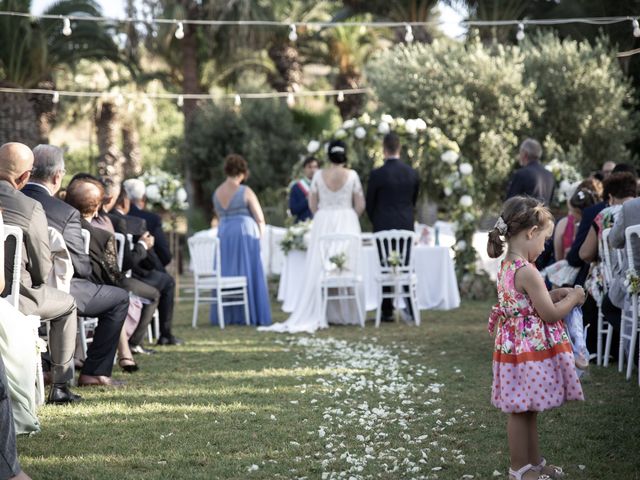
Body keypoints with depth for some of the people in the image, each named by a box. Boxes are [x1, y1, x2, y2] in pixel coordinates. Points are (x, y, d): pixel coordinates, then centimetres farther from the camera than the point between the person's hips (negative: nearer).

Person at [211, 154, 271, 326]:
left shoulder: (217, 193, 5)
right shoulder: (245, 192, -10)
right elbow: (260, 218, -6)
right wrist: (260, 234, 8)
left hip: (223, 234, 5)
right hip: (246, 233, -5)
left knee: (226, 274, 11)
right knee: (248, 274, 1)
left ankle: (227, 316, 11)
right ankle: (250, 315, 2)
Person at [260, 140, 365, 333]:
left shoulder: (319, 175, 0)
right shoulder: (352, 175, -4)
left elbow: (312, 204, 5)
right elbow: (360, 205, -1)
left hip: (323, 223, 1)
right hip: (347, 223, -1)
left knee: (320, 269, 3)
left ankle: (317, 313, 1)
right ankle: (347, 313, 3)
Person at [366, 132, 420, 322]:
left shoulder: (377, 174, -11)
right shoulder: (412, 173, 0)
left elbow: (369, 204, -1)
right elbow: (414, 200, 10)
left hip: (384, 226, -3)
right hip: (406, 226, 3)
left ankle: (387, 312, 4)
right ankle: (411, 308, 6)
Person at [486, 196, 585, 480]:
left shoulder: (507, 267, 7)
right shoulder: (527, 272, -22)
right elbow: (549, 314, -18)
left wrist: (555, 294, 11)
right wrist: (573, 297, -3)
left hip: (516, 346, 9)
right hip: (531, 348, -9)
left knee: (528, 409, 19)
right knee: (522, 411, 2)